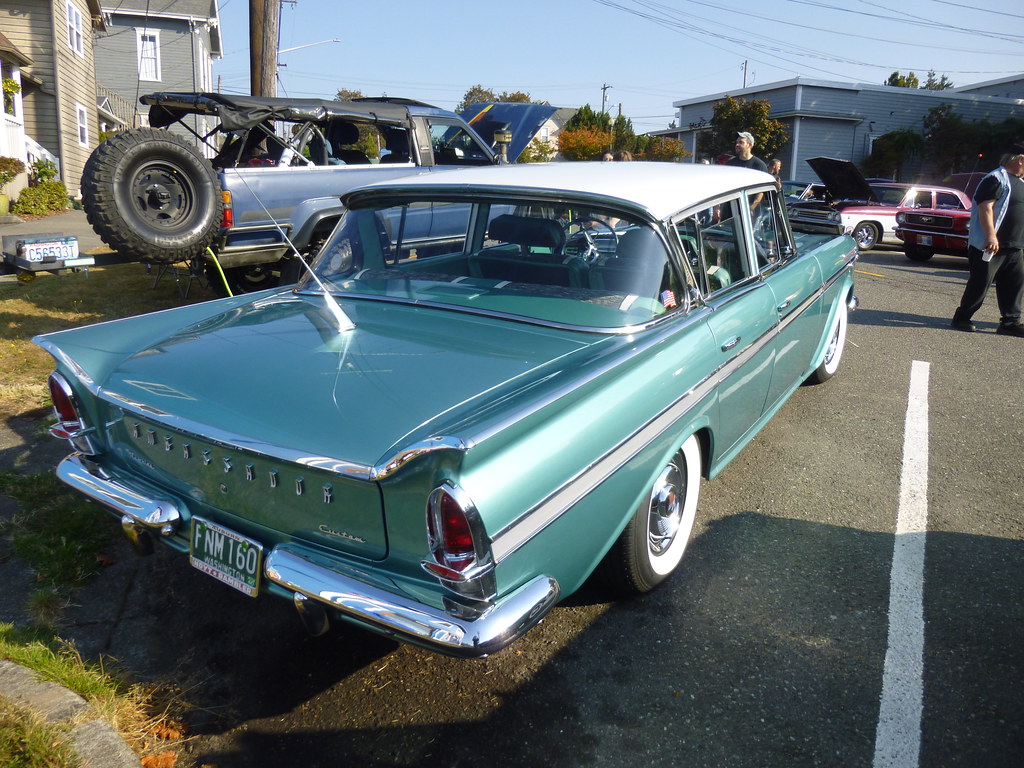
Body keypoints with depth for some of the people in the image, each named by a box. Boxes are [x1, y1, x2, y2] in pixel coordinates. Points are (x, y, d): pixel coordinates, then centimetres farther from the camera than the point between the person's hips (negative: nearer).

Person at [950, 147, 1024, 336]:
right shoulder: (996, 178, -9)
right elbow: (985, 207, -19)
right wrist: (991, 235, -27)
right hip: (991, 245, -9)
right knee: (980, 284, -4)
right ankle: (961, 318, 7)